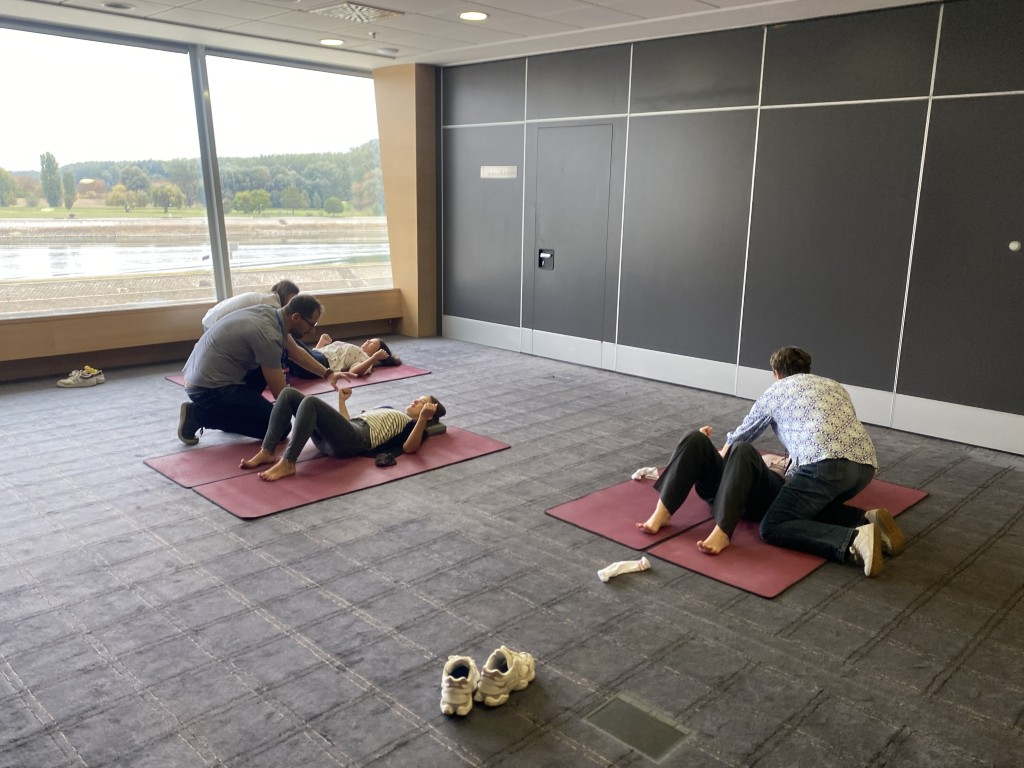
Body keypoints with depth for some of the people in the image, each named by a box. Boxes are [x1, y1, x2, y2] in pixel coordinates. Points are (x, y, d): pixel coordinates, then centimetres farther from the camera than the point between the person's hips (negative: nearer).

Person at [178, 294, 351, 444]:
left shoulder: (269, 311, 1)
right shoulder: (268, 335, -25)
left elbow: (296, 351, 17)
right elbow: (281, 394, -17)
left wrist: (327, 374, 8)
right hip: (209, 388, -9)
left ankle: (233, 409, 14)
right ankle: (199, 415, -4)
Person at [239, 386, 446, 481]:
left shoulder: (413, 424, 14)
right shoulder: (390, 410, 39)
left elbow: (409, 448, -11)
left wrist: (423, 417, -20)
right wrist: (342, 400, 39)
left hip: (355, 440, -8)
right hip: (332, 437, 8)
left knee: (311, 402, -31)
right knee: (289, 393, -5)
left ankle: (287, 463, -34)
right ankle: (268, 452, -15)